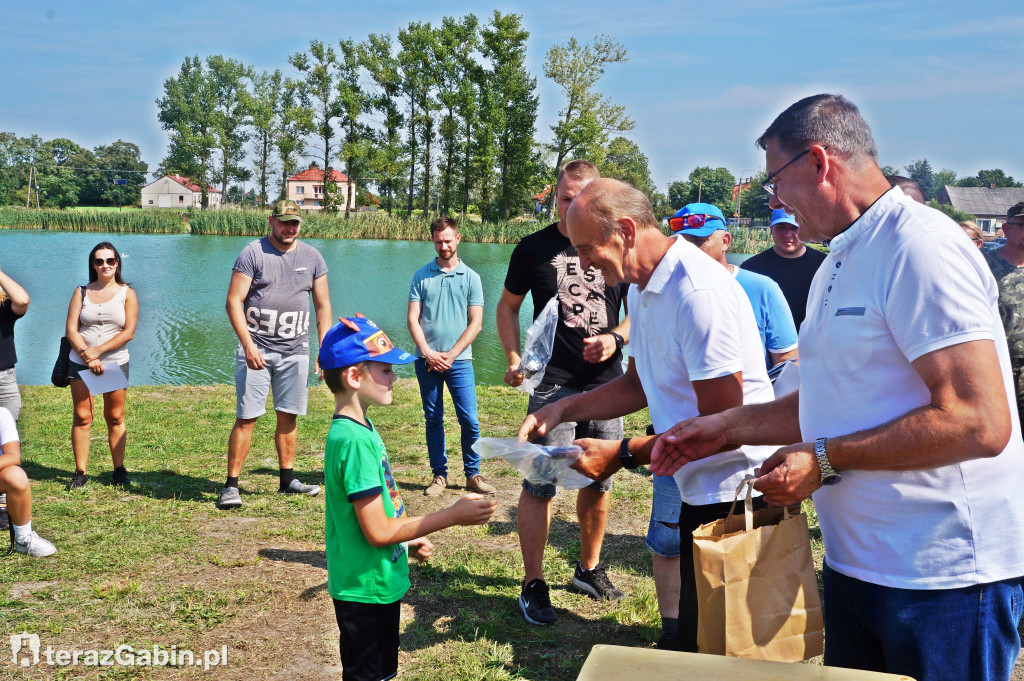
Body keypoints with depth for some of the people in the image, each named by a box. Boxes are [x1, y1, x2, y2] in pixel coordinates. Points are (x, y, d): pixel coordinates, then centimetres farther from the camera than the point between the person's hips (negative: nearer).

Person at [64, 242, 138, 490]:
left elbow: (129, 332, -5)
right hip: (81, 362, 1)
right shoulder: (82, 292, 9)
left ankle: (119, 470, 9)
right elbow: (71, 329, 1)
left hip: (116, 362, -1)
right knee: (82, 416, -1)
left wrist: (97, 351, -12)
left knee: (115, 417, 2)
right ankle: (80, 472, 3)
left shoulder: (127, 293, 4)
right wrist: (88, 356, -13)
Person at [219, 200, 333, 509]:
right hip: (256, 349, -4)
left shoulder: (312, 257, 9)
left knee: (288, 416, 9)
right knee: (246, 417, -5)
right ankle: (231, 485, 1)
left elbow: (323, 306, 13)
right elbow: (233, 301, -6)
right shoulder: (253, 253, -3)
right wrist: (248, 345, -16)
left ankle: (287, 481, 20)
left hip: (295, 351, 4)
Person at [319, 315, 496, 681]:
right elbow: (378, 532, -25)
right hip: (365, 590, -9)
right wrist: (453, 516, -21)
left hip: (381, 582, 9)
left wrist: (408, 542, 15)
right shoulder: (355, 441, -26)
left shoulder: (359, 429, 5)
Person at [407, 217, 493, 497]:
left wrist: (451, 354, -8)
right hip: (426, 359, 1)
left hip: (459, 359, -1)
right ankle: (439, 475, 16)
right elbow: (412, 319, 3)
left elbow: (475, 323, 0)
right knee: (433, 420, 7)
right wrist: (428, 353, -9)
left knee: (470, 420, -4)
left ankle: (473, 474, 9)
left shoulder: (470, 277, 5)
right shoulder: (421, 276, 7)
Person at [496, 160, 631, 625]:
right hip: (552, 385, -3)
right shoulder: (534, 249, 1)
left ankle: (589, 569, 32)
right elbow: (508, 306, 10)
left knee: (599, 483, 13)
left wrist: (616, 338, -9)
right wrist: (514, 357, -5)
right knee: (540, 484, -6)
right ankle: (534, 586, 6)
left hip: (606, 383, 3)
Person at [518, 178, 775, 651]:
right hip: (694, 487, 9)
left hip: (730, 492, -9)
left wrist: (623, 452, -20)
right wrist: (563, 409, 5)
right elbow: (639, 386, 18)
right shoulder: (642, 289, 9)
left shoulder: (699, 291, -23)